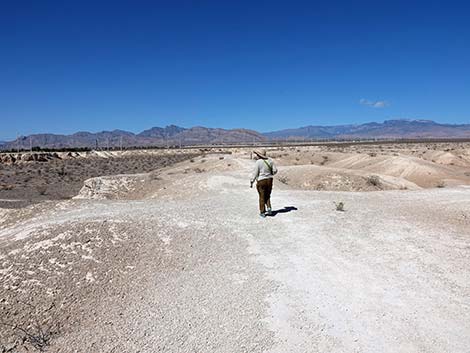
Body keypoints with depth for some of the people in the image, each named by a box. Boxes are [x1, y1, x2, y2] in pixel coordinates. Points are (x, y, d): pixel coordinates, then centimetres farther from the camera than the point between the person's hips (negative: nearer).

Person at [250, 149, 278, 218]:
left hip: (261, 181, -4)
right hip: (269, 180, 4)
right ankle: (269, 208, 7)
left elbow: (255, 173, -14)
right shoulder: (270, 160, 0)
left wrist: (251, 182, -5)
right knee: (267, 196, 20)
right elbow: (275, 170, 4)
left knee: (262, 197, 8)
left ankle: (262, 212, 14)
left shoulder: (258, 162, -15)